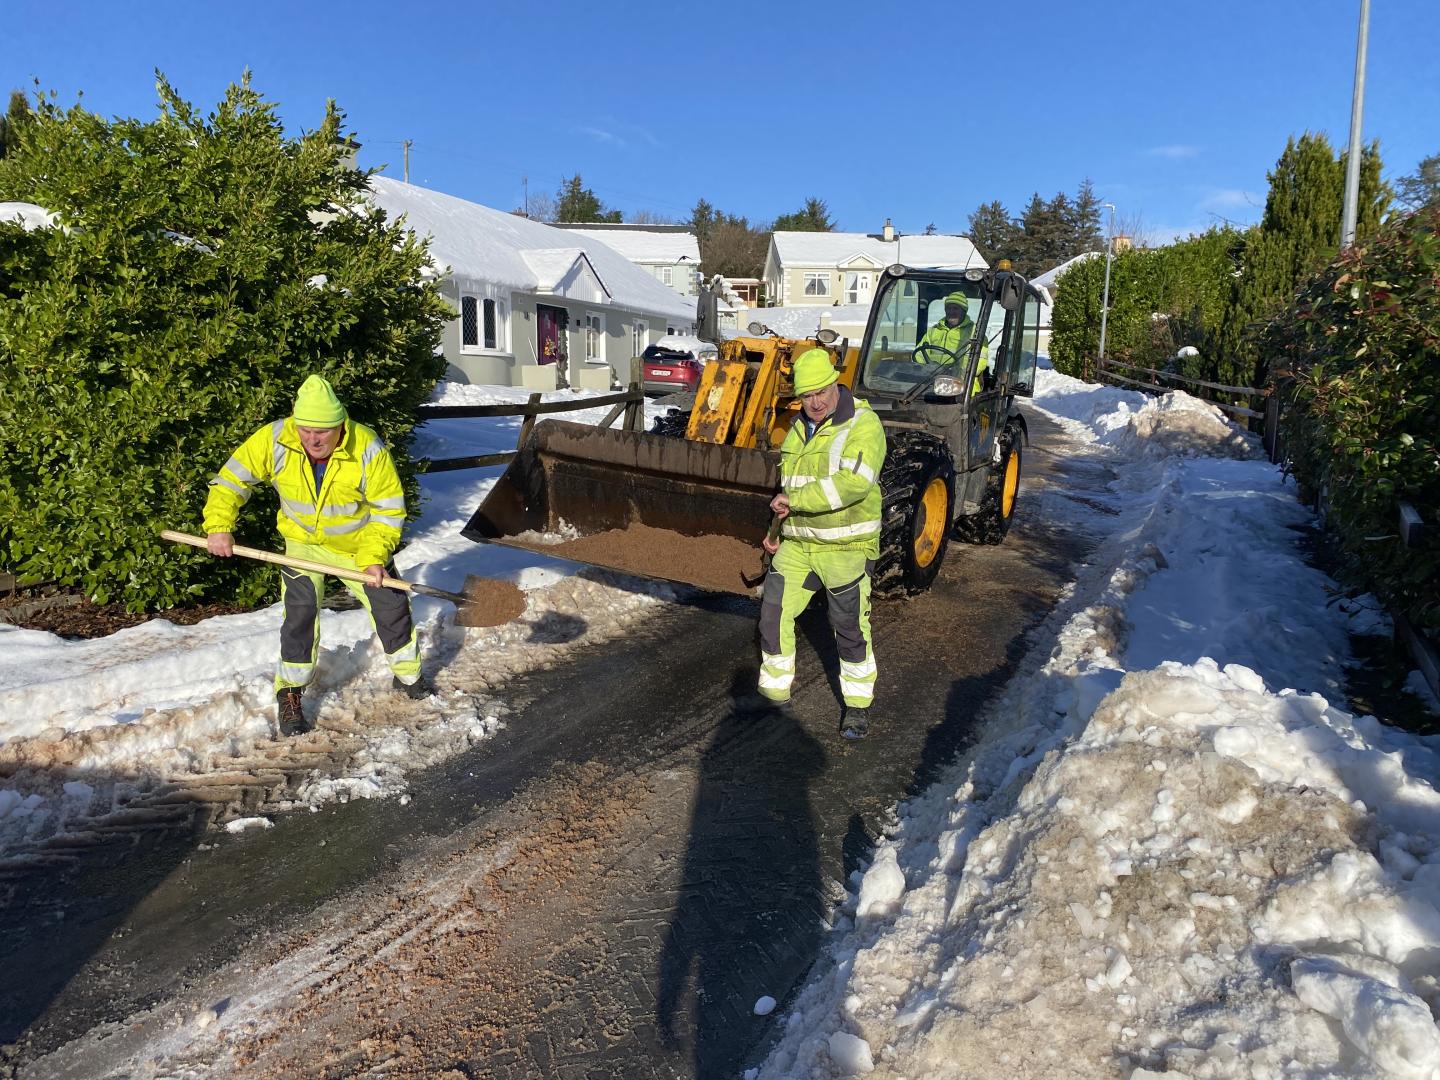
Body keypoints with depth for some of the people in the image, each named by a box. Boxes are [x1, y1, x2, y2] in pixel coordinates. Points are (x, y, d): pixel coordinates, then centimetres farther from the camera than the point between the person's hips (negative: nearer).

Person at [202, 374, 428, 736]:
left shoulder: (368, 449, -28)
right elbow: (231, 478, -12)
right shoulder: (273, 440, -24)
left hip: (358, 543, 0)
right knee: (300, 615, -8)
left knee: (391, 605, 7)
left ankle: (408, 675, 30)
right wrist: (219, 525, -24)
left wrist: (374, 556, -27)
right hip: (303, 543, 0)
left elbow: (389, 509, -18)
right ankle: (289, 696, 9)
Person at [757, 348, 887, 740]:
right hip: (797, 543, 7)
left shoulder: (862, 424, -13)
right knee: (774, 612, 7)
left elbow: (853, 483, -28)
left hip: (845, 546, -7)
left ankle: (858, 704, 18)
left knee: (850, 627, 0)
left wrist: (795, 500, -24)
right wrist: (776, 527, 19)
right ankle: (774, 692, 24)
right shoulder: (799, 429, 12)